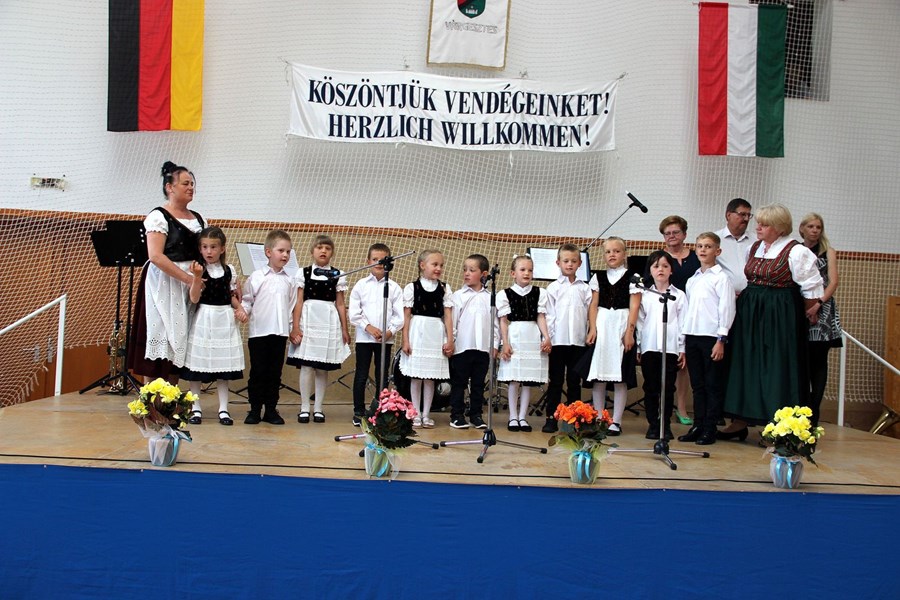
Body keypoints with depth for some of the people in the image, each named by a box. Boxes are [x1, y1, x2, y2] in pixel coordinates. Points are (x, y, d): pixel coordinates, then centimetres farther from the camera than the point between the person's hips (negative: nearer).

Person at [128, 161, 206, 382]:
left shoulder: (198, 219, 14)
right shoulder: (158, 216, -6)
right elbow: (156, 256, -16)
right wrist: (187, 277, -20)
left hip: (190, 287, 6)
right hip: (164, 285, -6)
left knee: (179, 343, 7)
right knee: (160, 341, -4)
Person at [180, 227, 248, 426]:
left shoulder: (229, 270, 6)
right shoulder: (198, 269, -3)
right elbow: (194, 299, -10)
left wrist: (240, 309, -3)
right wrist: (197, 277, -21)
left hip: (224, 320, 2)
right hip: (203, 319, -2)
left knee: (223, 364, 6)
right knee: (197, 364, 1)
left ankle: (223, 409, 13)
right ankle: (196, 408, 13)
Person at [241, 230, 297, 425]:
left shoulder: (289, 280, 10)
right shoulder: (256, 277, 2)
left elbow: (292, 306, 13)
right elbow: (247, 301, 3)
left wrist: (293, 328, 10)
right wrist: (242, 312, -15)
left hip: (280, 332, 3)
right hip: (258, 331, -3)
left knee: (275, 372, 7)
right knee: (257, 372, 2)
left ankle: (271, 410, 15)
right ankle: (255, 410, 10)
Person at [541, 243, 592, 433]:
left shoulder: (585, 288, 9)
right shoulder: (553, 287, 4)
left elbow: (589, 313, 7)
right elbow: (549, 314, 0)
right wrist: (548, 337, -6)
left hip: (578, 340, 1)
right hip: (558, 340, -1)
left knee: (574, 381, 6)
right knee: (555, 381, 3)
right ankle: (551, 418, 6)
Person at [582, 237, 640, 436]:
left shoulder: (632, 277, 3)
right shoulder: (598, 277, 12)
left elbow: (634, 307, -3)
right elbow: (593, 305, 7)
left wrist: (629, 332, -10)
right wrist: (592, 329, -4)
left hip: (622, 327, -3)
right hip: (601, 327, 3)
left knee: (620, 377, -2)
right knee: (598, 376, 2)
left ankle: (616, 421, 3)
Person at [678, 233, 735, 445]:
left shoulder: (721, 277, -4)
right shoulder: (692, 280, 16)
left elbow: (726, 308, -8)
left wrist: (721, 340, -13)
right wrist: (683, 342, 14)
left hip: (711, 337, -6)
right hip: (692, 336, 6)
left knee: (713, 386, 1)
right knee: (697, 385, 10)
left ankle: (709, 430, 6)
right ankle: (697, 426, 17)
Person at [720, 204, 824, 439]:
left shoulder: (796, 252, -10)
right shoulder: (755, 247, 11)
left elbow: (811, 288, -8)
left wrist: (802, 315, -1)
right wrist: (748, 297, 7)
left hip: (781, 315, -7)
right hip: (750, 313, 7)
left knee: (779, 368, -3)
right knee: (746, 365, 8)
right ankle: (741, 421, 16)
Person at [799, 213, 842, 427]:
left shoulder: (828, 252, 8)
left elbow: (833, 282, -3)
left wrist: (817, 304, -18)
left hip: (821, 310, -1)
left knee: (818, 361, 1)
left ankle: (813, 413, 4)